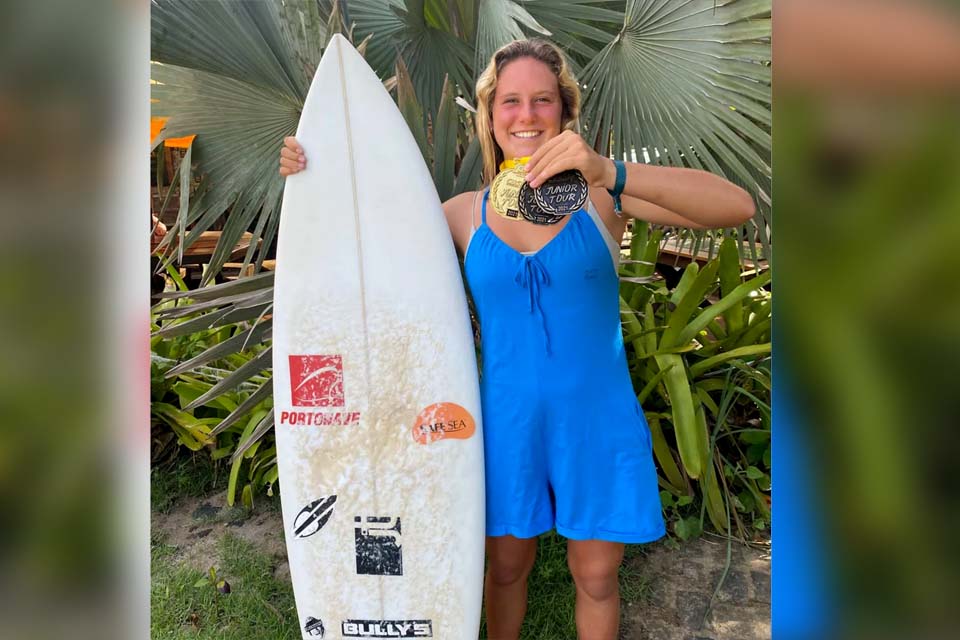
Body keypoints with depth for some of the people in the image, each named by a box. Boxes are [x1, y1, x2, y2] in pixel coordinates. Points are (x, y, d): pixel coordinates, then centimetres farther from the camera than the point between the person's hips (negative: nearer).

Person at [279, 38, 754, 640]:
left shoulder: (599, 193, -7)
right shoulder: (467, 214, 0)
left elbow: (736, 206, -20)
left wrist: (610, 173, -33)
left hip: (597, 421, -1)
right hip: (508, 423, 2)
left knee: (596, 577, 16)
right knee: (506, 568, 19)